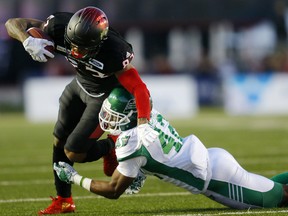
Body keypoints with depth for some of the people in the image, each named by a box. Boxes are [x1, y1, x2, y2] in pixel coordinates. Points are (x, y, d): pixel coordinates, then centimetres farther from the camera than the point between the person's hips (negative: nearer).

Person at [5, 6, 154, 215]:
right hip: (80, 85, 5)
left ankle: (111, 146, 20)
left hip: (105, 95, -5)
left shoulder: (114, 52, -42)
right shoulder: (60, 27, -30)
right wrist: (28, 40, -44)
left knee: (74, 152, -10)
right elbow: (13, 23, -23)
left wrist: (143, 125, -53)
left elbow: (139, 89, -40)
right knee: (60, 141, 11)